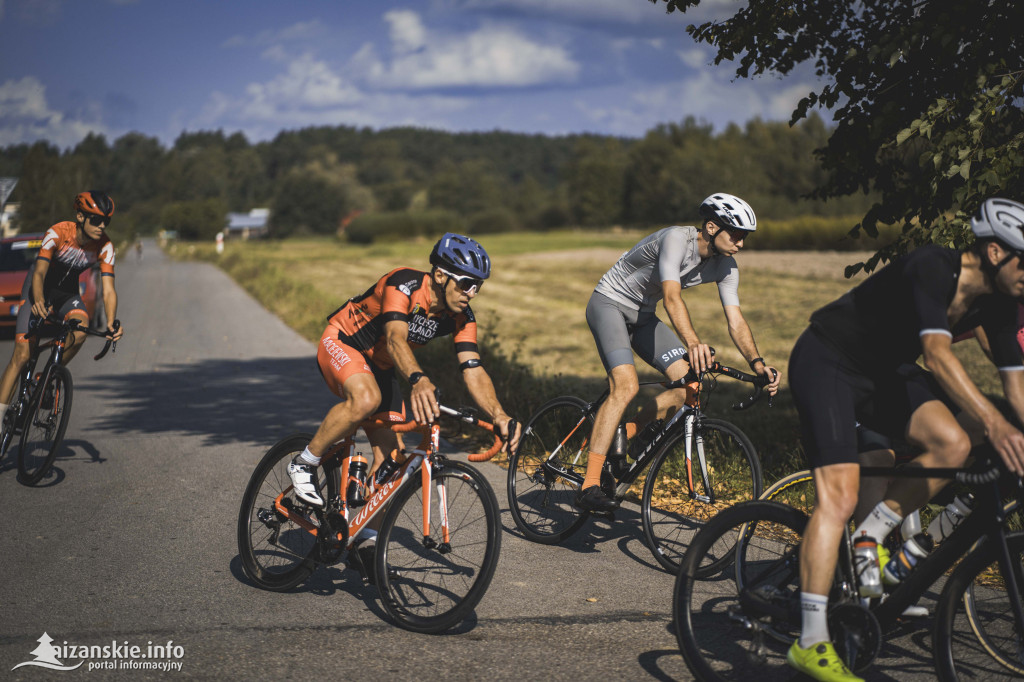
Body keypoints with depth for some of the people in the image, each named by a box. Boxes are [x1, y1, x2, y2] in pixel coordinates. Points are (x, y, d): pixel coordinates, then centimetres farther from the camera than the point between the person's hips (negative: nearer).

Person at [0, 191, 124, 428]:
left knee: (81, 330, -31)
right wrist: (38, 301, -59)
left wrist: (111, 324, -44)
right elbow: (39, 273, -39)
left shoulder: (105, 246, -20)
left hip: (67, 292, 3)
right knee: (22, 354, -13)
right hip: (39, 290, -3)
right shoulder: (58, 233, -29)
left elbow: (108, 289, -27)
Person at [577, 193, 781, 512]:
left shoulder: (725, 267, -6)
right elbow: (672, 296, -42)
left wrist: (757, 362, -25)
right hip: (608, 304, -8)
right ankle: (589, 486, -25)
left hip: (643, 315, 8)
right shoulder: (676, 239, -28)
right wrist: (692, 342, -57)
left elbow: (735, 319, -9)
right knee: (626, 386, -27)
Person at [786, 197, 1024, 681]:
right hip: (825, 363, -8)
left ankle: (866, 542, 0)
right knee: (839, 496, -19)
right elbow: (936, 352, -43)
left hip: (884, 371, 8)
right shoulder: (933, 268, -29)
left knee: (953, 445, -18)